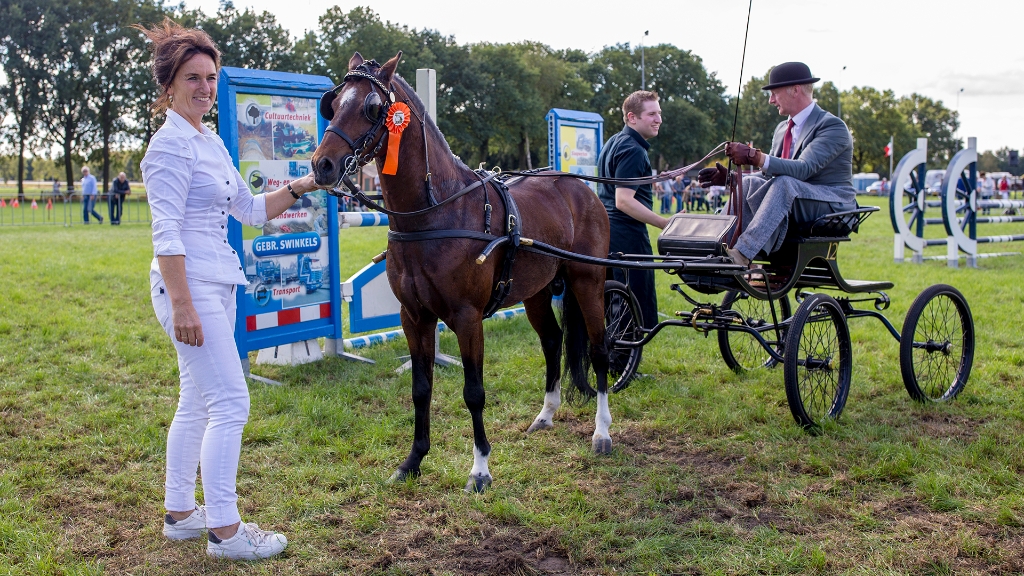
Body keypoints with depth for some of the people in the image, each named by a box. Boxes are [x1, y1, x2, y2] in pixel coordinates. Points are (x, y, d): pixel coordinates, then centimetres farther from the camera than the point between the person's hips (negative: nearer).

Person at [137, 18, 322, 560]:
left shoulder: (211, 142, 15)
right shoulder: (171, 143, -13)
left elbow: (251, 210, 19)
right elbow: (166, 232, -19)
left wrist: (297, 189, 5)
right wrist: (181, 305, -22)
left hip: (217, 283, 10)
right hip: (190, 284, -9)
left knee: (197, 402, 15)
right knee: (230, 402, -8)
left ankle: (180, 512, 27)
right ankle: (224, 530, 2)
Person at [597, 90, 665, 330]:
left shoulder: (614, 142, 17)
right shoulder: (633, 150, -15)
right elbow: (623, 201, -23)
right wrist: (666, 224, -24)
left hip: (606, 229, 11)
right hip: (628, 235, -10)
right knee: (641, 312, -7)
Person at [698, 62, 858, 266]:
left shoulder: (832, 126, -12)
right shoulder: (783, 128, 13)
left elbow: (803, 169, -27)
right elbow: (769, 175, 12)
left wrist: (755, 157, -38)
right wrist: (727, 177, -3)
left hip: (832, 208, -7)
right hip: (794, 206, 7)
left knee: (784, 183, -34)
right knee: (750, 183, -15)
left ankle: (743, 252, -43)